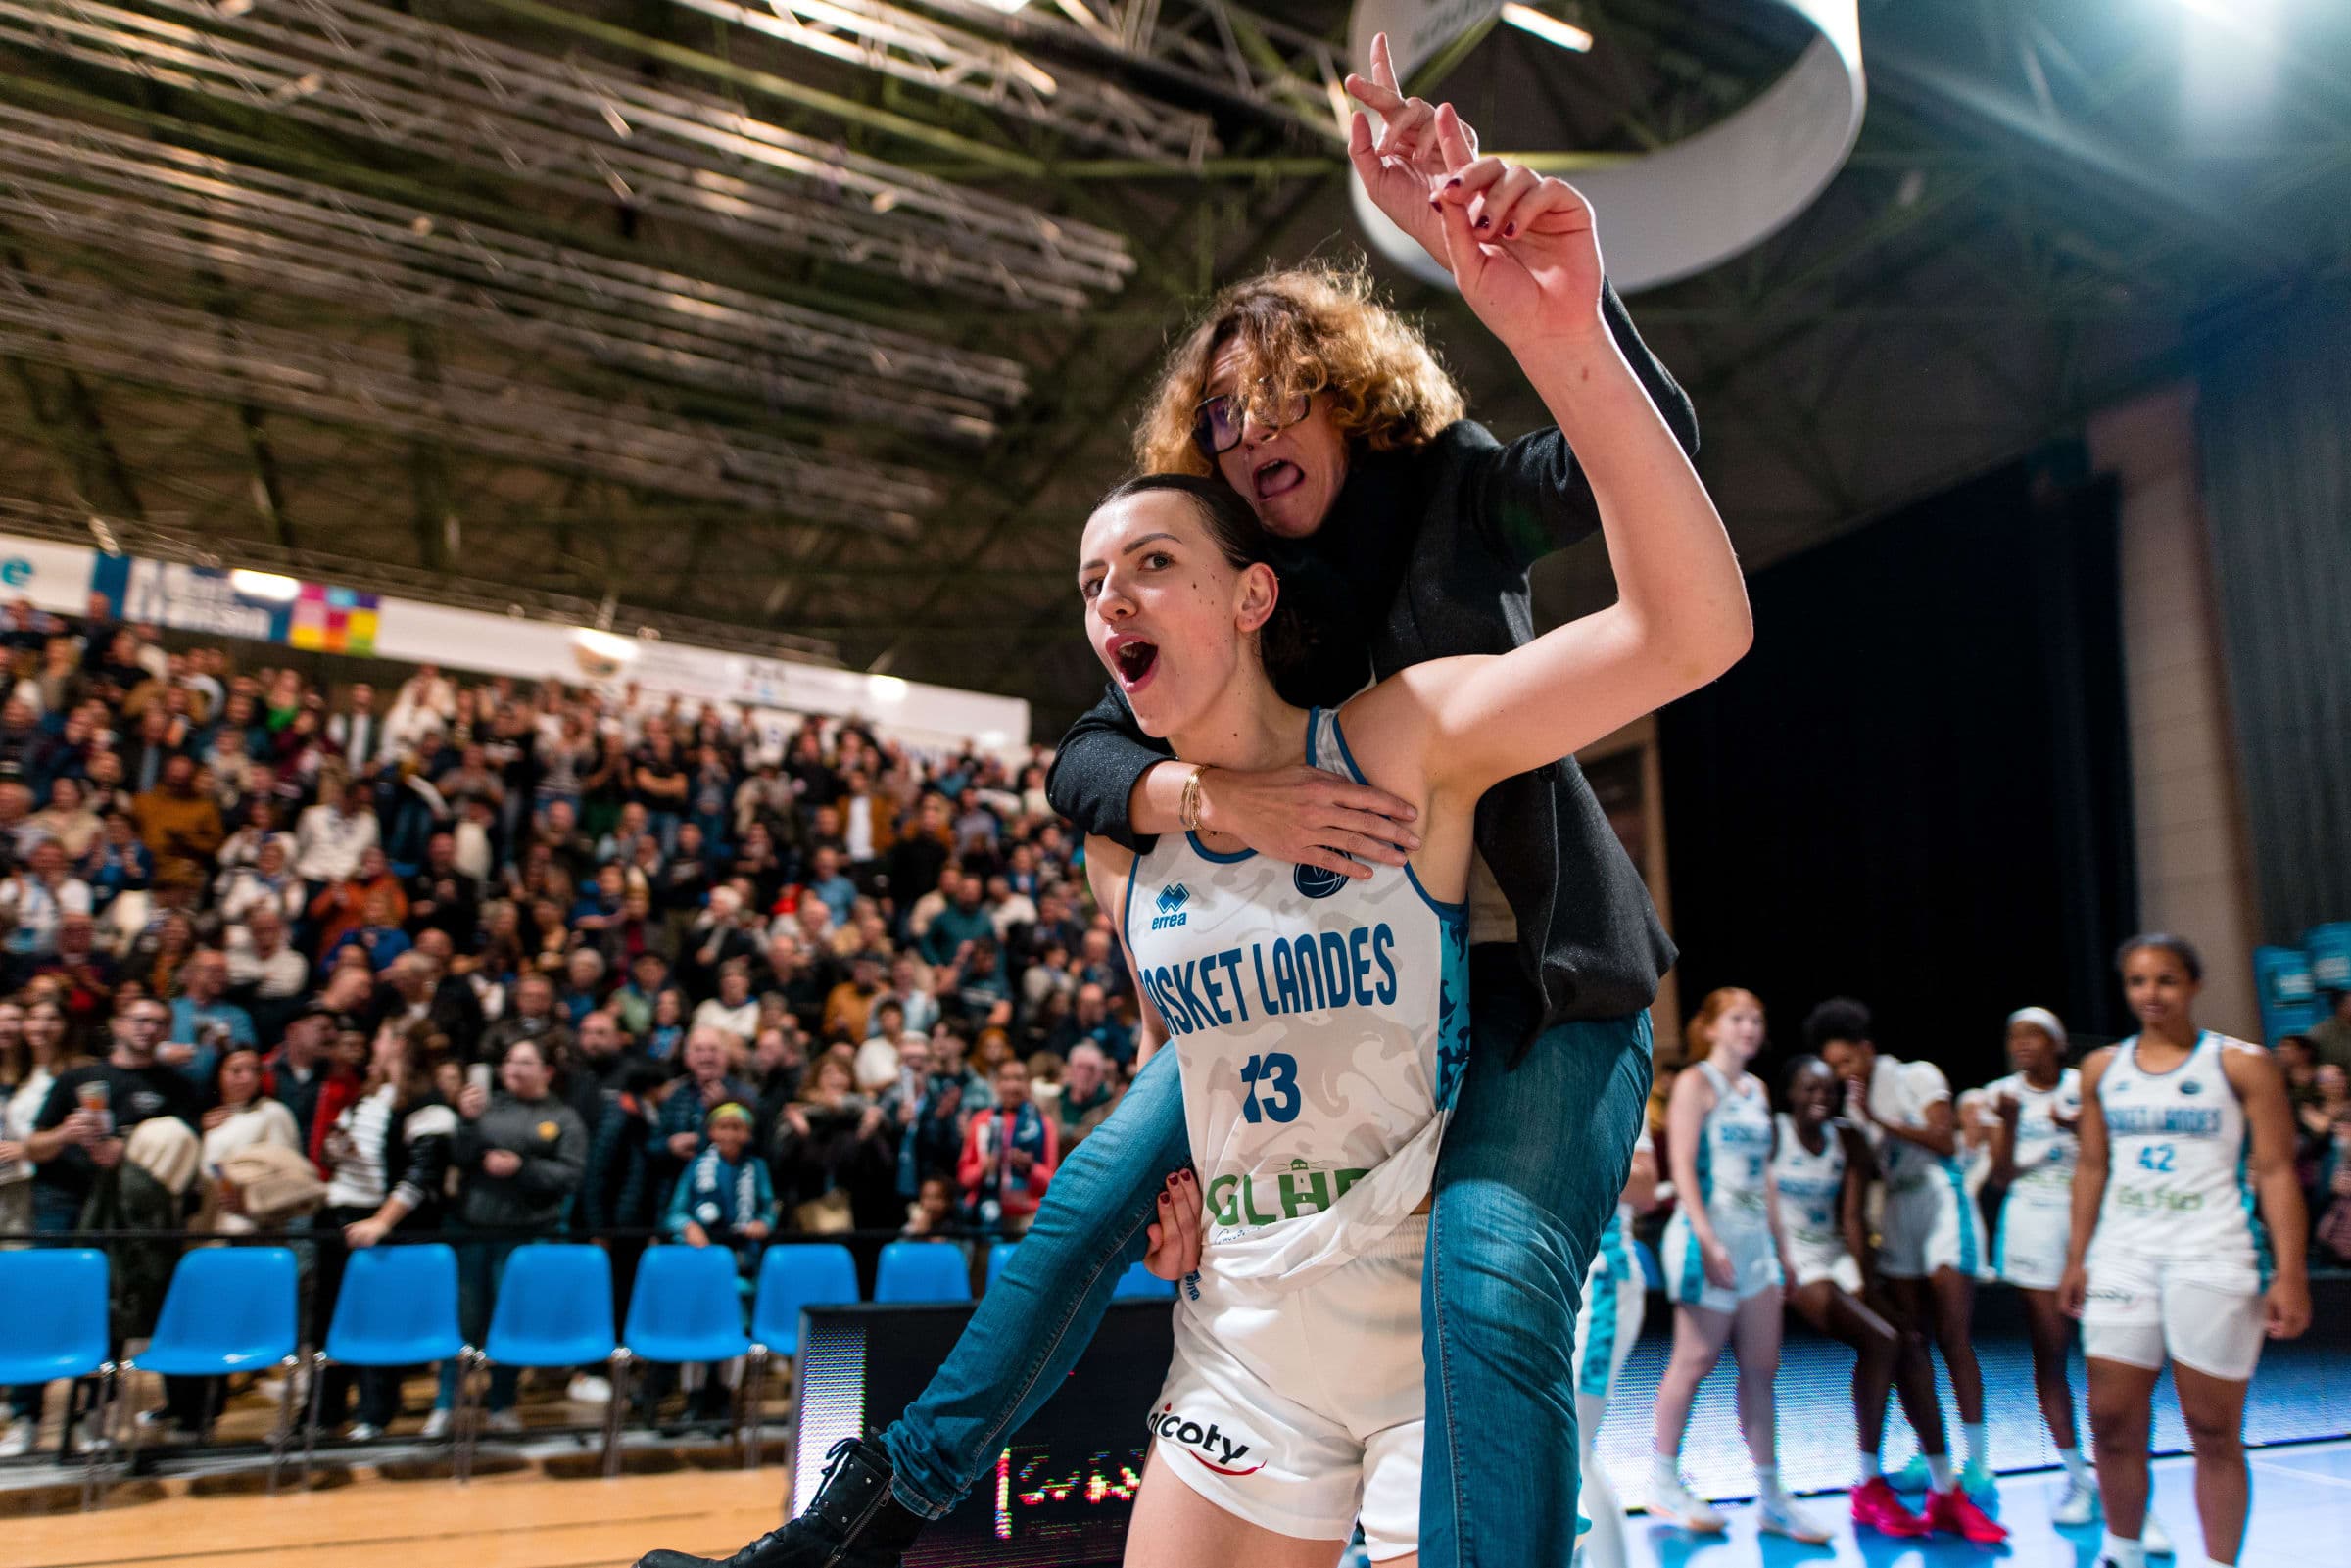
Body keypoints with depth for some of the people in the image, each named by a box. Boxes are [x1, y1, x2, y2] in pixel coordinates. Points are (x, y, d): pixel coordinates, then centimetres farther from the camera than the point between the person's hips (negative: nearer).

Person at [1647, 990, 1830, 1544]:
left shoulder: (1757, 1090, 15)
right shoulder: (1695, 1083, -6)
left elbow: (1763, 1172, 19)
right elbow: (1683, 1168, -13)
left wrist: (1779, 1243, 15)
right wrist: (1709, 1240, -20)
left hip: (1756, 1239, 7)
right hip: (1711, 1236, -7)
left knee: (1762, 1368, 8)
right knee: (1695, 1362, 0)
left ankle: (1771, 1497, 14)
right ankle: (1663, 1482, 14)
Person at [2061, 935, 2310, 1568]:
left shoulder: (2242, 1064, -2)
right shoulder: (2102, 1068, 9)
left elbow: (2276, 1171, -5)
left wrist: (2290, 1273, -12)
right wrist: (2077, 1258, 8)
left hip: (2213, 1260, -3)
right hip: (2122, 1258, 4)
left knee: (2214, 1430, 3)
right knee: (2112, 1419, 5)